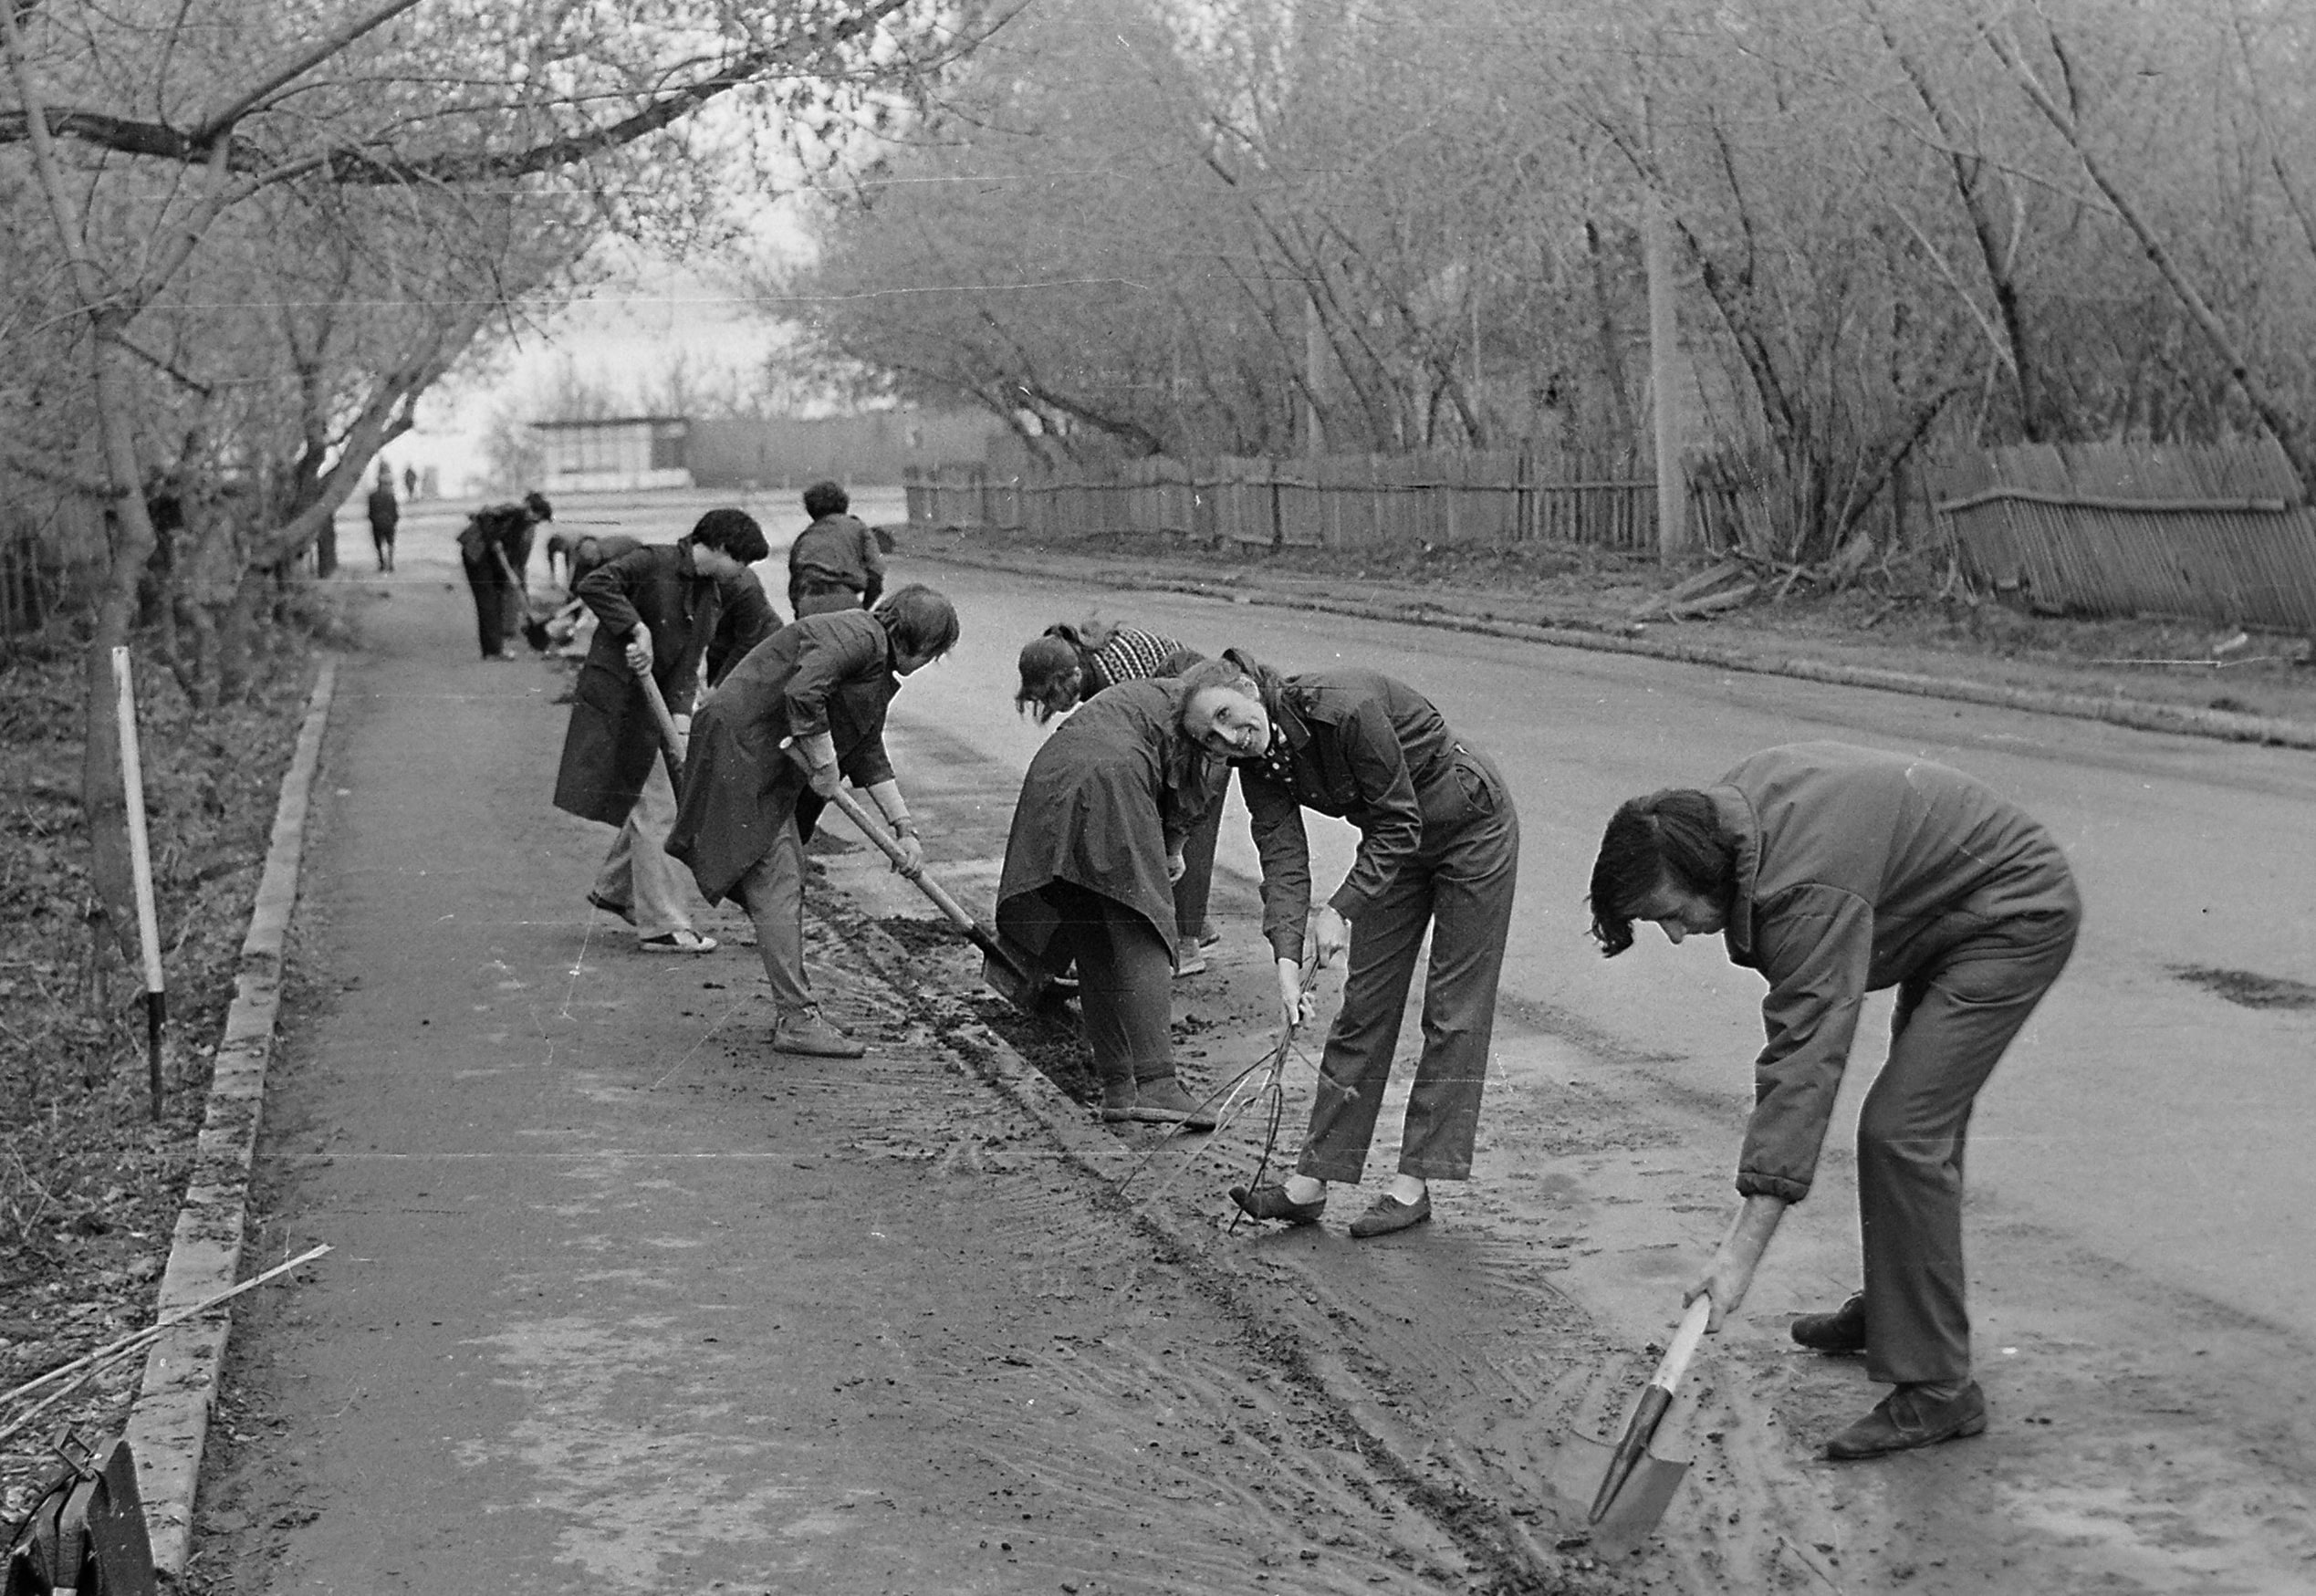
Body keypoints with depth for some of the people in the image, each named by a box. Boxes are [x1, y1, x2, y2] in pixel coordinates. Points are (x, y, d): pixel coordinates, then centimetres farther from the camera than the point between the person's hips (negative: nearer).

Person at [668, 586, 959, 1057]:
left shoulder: (880, 669, 16)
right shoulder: (857, 635, -16)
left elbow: (870, 756, 21)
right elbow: (802, 693, -32)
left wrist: (904, 828, 16)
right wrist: (825, 766, -21)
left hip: (771, 767, 11)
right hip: (740, 750, -11)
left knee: (786, 884, 14)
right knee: (777, 886, -10)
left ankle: (793, 1011, 22)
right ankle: (796, 1020, -9)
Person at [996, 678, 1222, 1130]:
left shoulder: (1131, 693, 39)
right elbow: (1187, 788, 5)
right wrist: (1171, 849, 18)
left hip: (1047, 781, 7)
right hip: (1113, 783, -7)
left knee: (1093, 949, 9)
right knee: (1141, 943, -8)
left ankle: (1117, 1086, 8)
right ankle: (1154, 1083, -18)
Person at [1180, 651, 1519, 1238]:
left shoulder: (1345, 708, -33)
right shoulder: (1258, 761, -11)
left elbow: (1399, 825, -27)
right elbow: (1284, 859, -16)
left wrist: (1339, 909, -31)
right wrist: (1287, 958, -29)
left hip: (1472, 826, -7)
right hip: (1397, 839, 7)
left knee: (1453, 1011, -4)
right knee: (1364, 1003, 4)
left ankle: (1414, 1182, 0)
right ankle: (1310, 1182, 3)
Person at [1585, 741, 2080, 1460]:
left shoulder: (1811, 892, -36)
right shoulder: (1736, 797, -9)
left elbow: (1805, 1061, -40)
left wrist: (1743, 1247, -42)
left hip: (2019, 917, -10)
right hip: (1954, 909, 10)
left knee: (1901, 1133, -16)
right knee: (1924, 1123, 20)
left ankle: (1936, 1389, -12)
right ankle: (1891, 1312, 36)